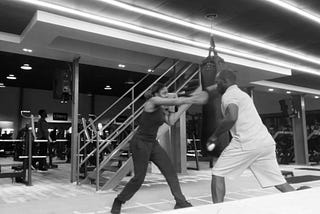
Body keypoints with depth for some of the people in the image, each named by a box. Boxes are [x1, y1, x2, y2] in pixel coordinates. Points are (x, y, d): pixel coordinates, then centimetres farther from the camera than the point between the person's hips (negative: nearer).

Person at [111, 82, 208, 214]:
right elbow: (176, 101, -19)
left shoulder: (161, 109, 11)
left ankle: (180, 202, 8)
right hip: (140, 143, -8)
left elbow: (171, 121, -3)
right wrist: (193, 99, -14)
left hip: (153, 144, 8)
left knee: (170, 171, 1)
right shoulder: (152, 101, -13)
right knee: (139, 178, -2)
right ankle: (118, 202, 20)